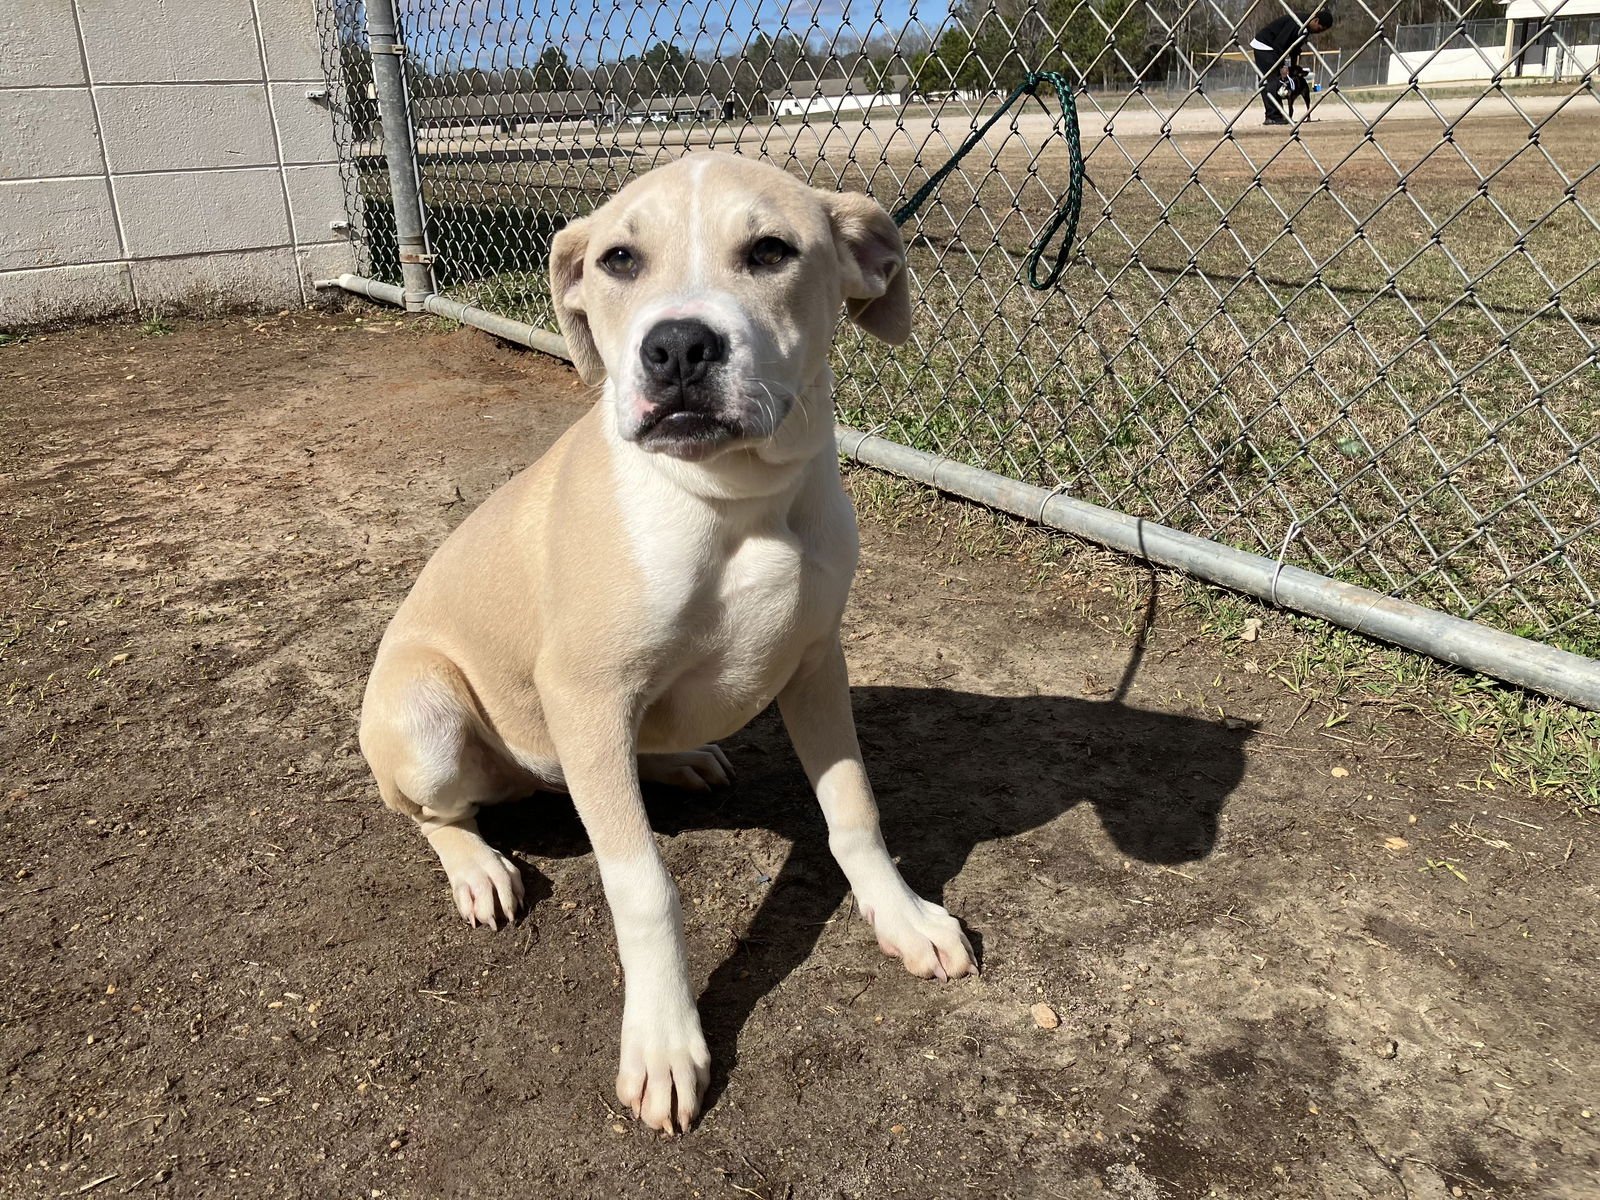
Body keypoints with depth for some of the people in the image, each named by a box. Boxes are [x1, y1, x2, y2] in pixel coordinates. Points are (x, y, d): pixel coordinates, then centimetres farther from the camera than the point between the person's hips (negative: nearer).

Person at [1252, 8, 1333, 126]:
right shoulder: (1296, 23, -24)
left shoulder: (1305, 29, 5)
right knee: (1272, 80, -12)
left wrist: (1292, 72, 8)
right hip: (1263, 45, -10)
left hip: (1270, 46, 10)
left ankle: (1274, 116, 8)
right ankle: (1273, 116, -14)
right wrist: (1282, 66, -21)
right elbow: (1279, 43, -25)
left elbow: (1295, 50, 13)